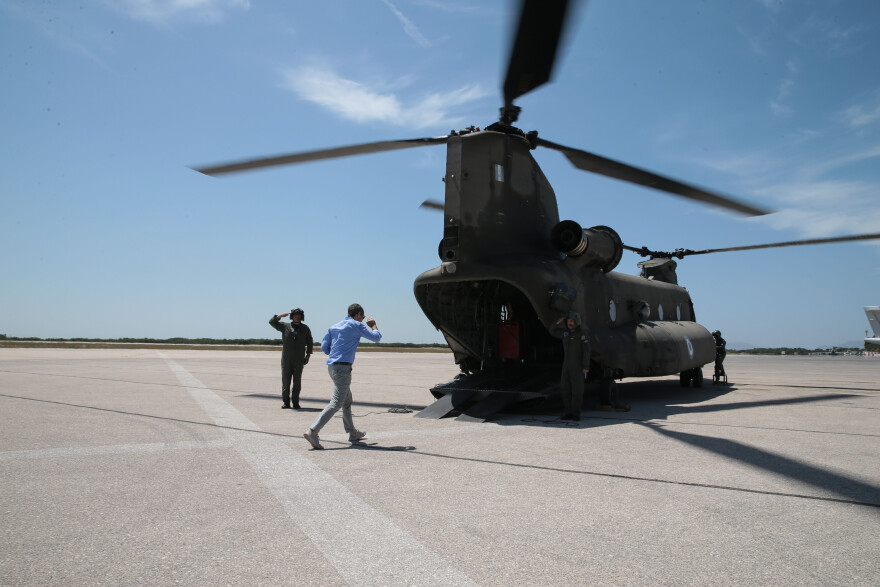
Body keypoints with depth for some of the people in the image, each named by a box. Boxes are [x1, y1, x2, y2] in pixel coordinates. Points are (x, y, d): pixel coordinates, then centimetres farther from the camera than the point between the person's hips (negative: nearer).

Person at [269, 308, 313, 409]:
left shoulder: (305, 329, 9)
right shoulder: (285, 326, 9)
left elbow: (310, 343, 11)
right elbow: (271, 321, 6)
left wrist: (308, 355, 2)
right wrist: (281, 316, -9)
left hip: (299, 360, 0)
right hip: (286, 359, 0)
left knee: (297, 381, -2)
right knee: (285, 381, -1)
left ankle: (295, 403, 4)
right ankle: (286, 402, 5)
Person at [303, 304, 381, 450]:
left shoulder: (334, 327, 16)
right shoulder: (356, 325, -4)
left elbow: (324, 347, 13)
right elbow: (376, 337, 1)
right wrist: (373, 325, 19)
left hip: (331, 366, 9)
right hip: (343, 367, -9)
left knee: (347, 400, 20)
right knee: (336, 403, -10)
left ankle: (352, 432, 29)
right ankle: (313, 432, -19)